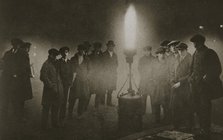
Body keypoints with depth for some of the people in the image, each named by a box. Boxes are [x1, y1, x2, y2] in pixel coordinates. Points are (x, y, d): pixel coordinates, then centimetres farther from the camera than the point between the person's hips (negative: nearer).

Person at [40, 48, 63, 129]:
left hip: (57, 89, 7)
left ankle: (55, 123, 26)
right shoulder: (46, 64, -10)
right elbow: (44, 77, -14)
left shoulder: (55, 63, 13)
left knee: (56, 107, 14)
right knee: (46, 108, 2)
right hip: (50, 89, -7)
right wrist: (51, 86, -15)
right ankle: (44, 126, 11)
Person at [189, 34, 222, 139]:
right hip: (195, 85, 7)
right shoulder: (195, 54, 15)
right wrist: (191, 77, 9)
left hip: (205, 85, -6)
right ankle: (202, 130, 20)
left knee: (205, 108, -6)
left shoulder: (210, 53, -4)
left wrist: (207, 77, -12)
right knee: (197, 108, 8)